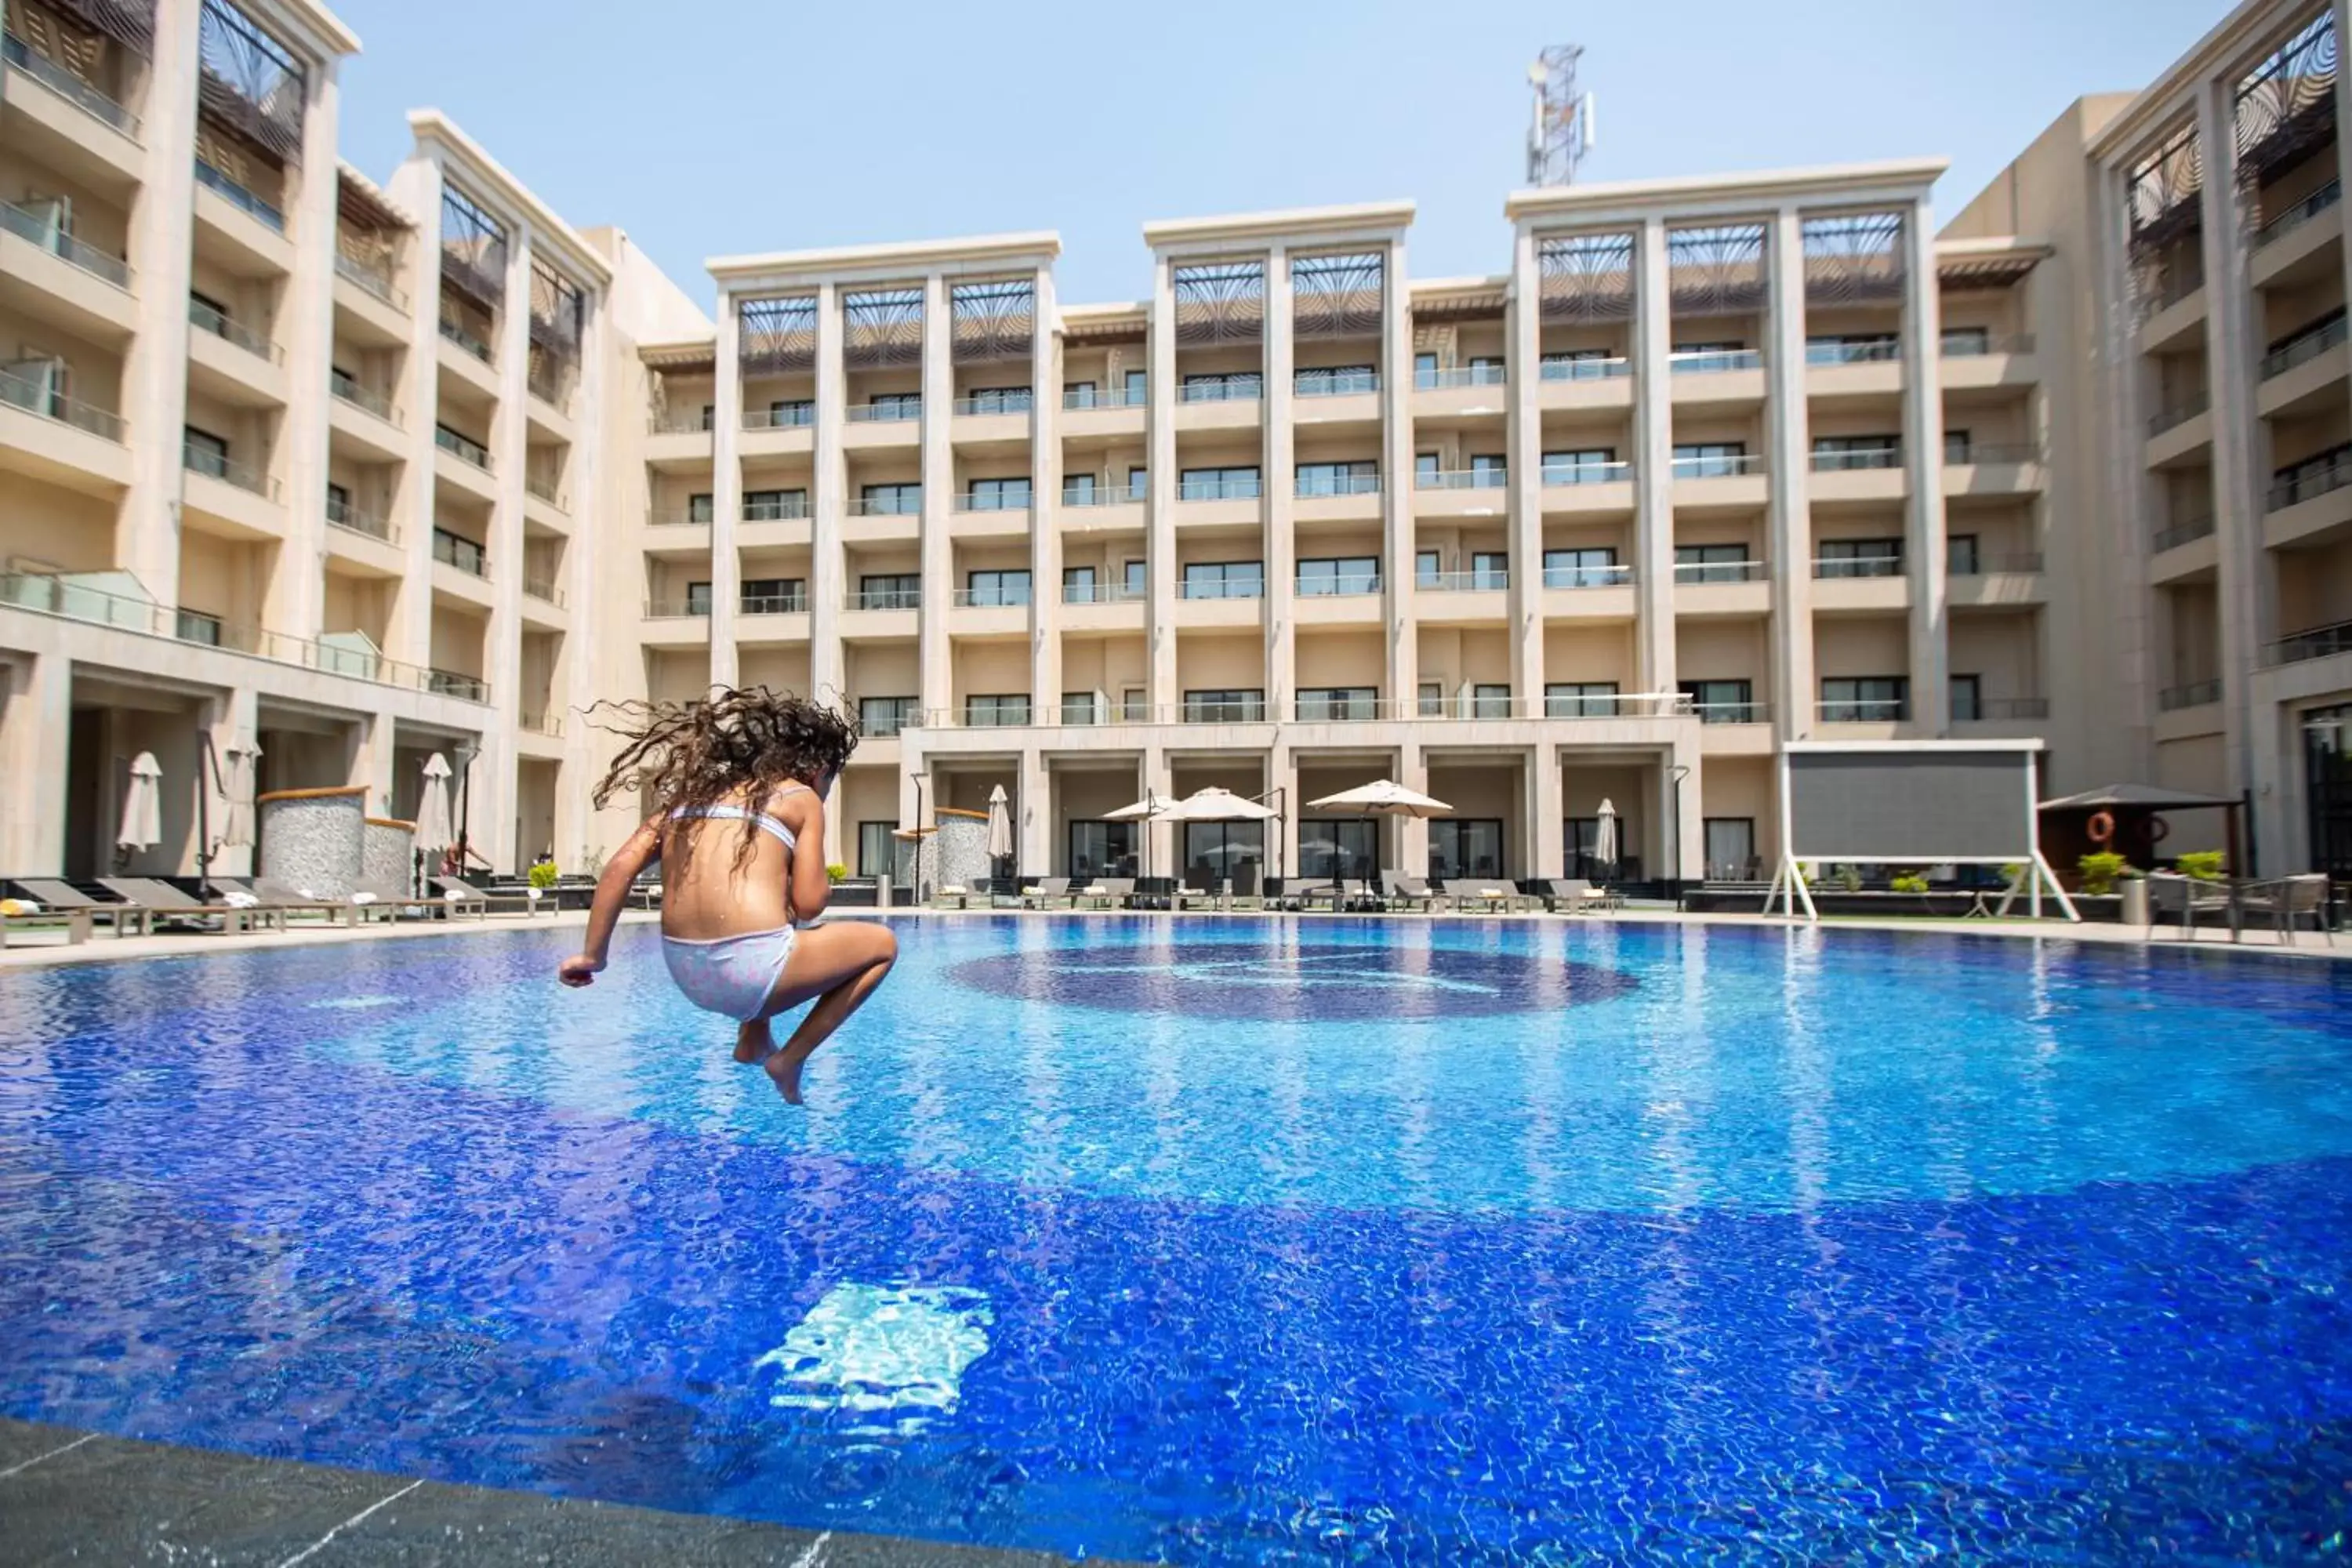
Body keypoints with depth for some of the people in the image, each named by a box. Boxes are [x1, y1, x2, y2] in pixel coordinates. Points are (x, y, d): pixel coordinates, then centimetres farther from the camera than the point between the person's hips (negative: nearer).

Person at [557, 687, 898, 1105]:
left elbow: (620, 867, 7)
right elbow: (809, 904, -5)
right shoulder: (801, 797, 4)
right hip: (750, 972, -7)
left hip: (687, 974, 7)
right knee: (882, 944, 16)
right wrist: (822, 881, 17)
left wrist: (593, 955, 11)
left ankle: (753, 1040, 26)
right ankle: (791, 1059, 9)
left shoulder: (697, 791, 18)